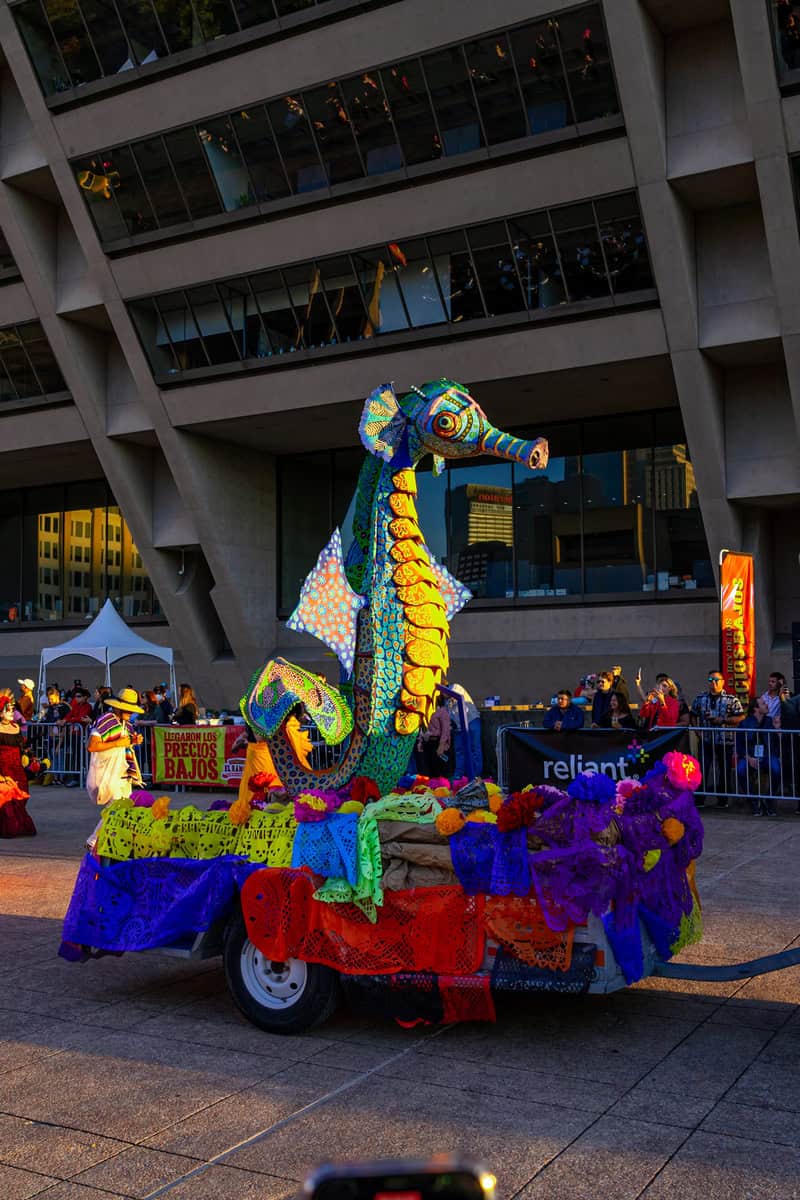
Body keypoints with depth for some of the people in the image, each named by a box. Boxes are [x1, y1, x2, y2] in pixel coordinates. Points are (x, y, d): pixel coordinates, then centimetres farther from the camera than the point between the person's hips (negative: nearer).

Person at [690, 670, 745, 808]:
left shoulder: (731, 699, 0)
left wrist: (722, 720, -14)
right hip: (705, 740, 2)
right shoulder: (700, 698, 9)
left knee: (724, 770, 6)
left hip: (724, 740, -2)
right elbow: (693, 716, 16)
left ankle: (722, 800, 17)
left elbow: (741, 717, -5)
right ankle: (699, 799, 6)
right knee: (702, 769, -1)